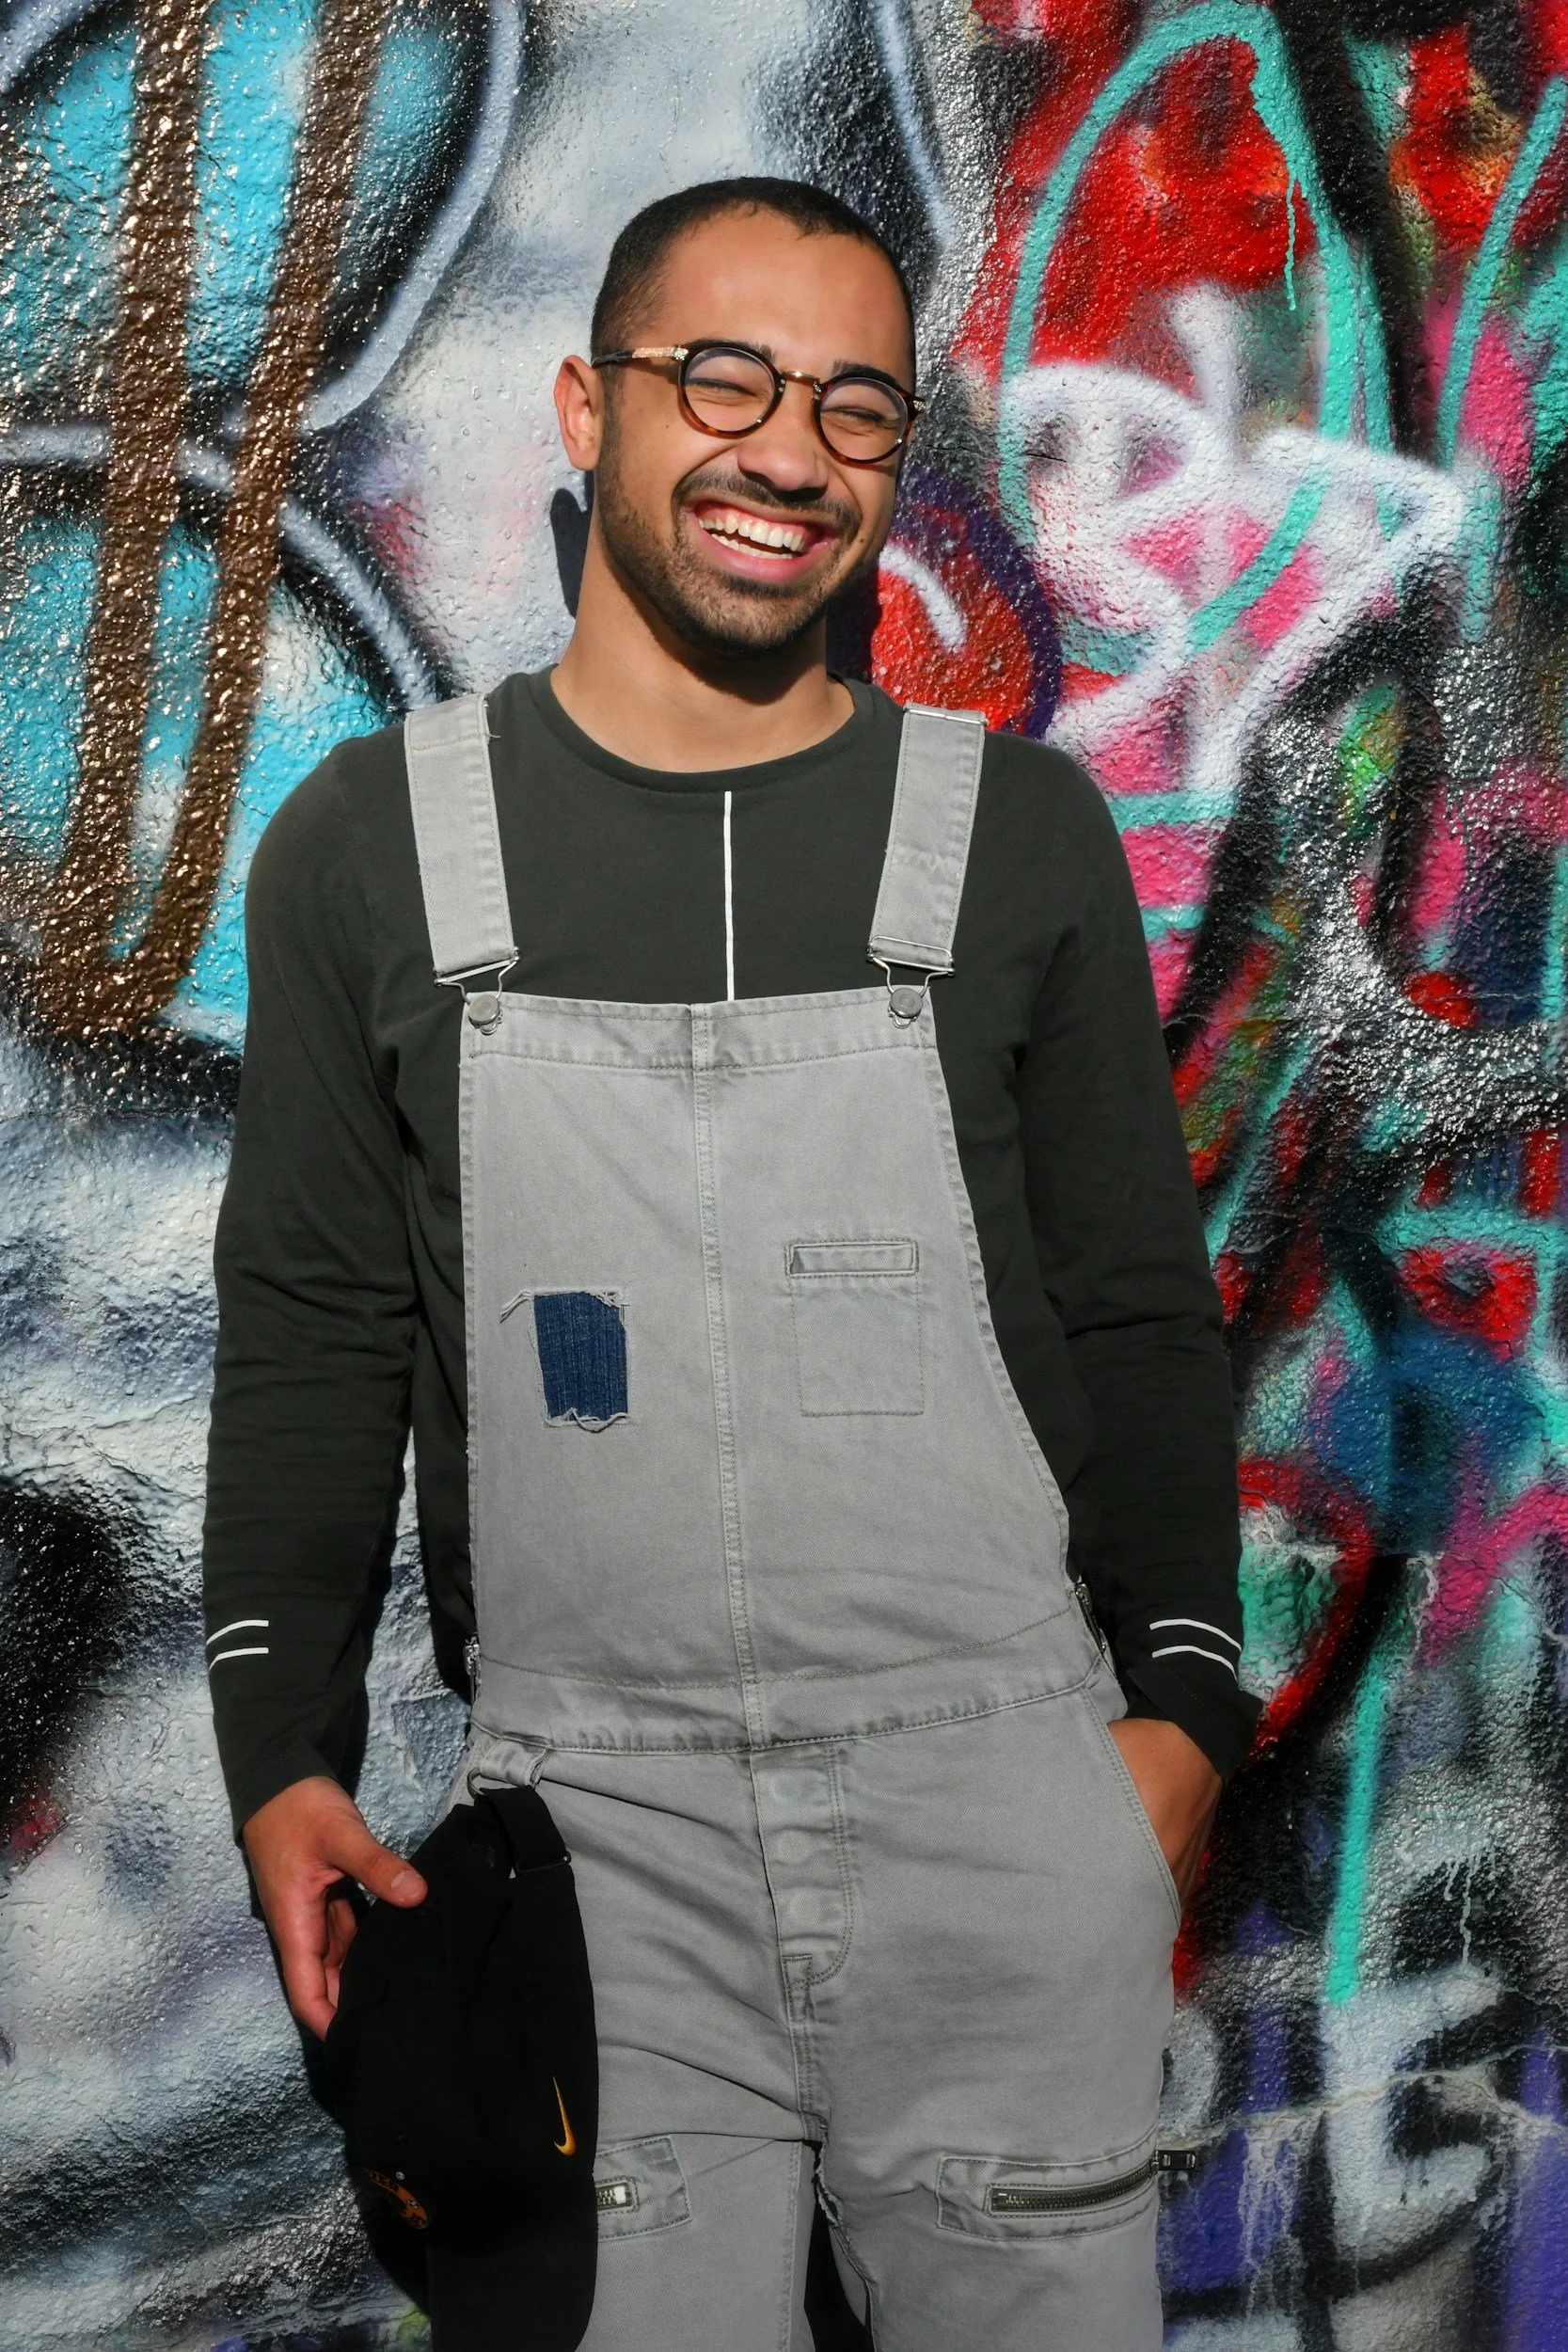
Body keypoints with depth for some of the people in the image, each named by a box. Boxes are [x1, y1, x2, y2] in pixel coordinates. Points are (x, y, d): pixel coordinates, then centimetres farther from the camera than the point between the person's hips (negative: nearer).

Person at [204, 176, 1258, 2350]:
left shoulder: (1020, 830, 3)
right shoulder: (372, 846, 3)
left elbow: (1140, 1310, 7)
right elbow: (311, 1335, 5)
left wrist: (1185, 1701, 1)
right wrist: (282, 1754, 0)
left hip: (999, 1793, 1)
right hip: (594, 1815, 0)